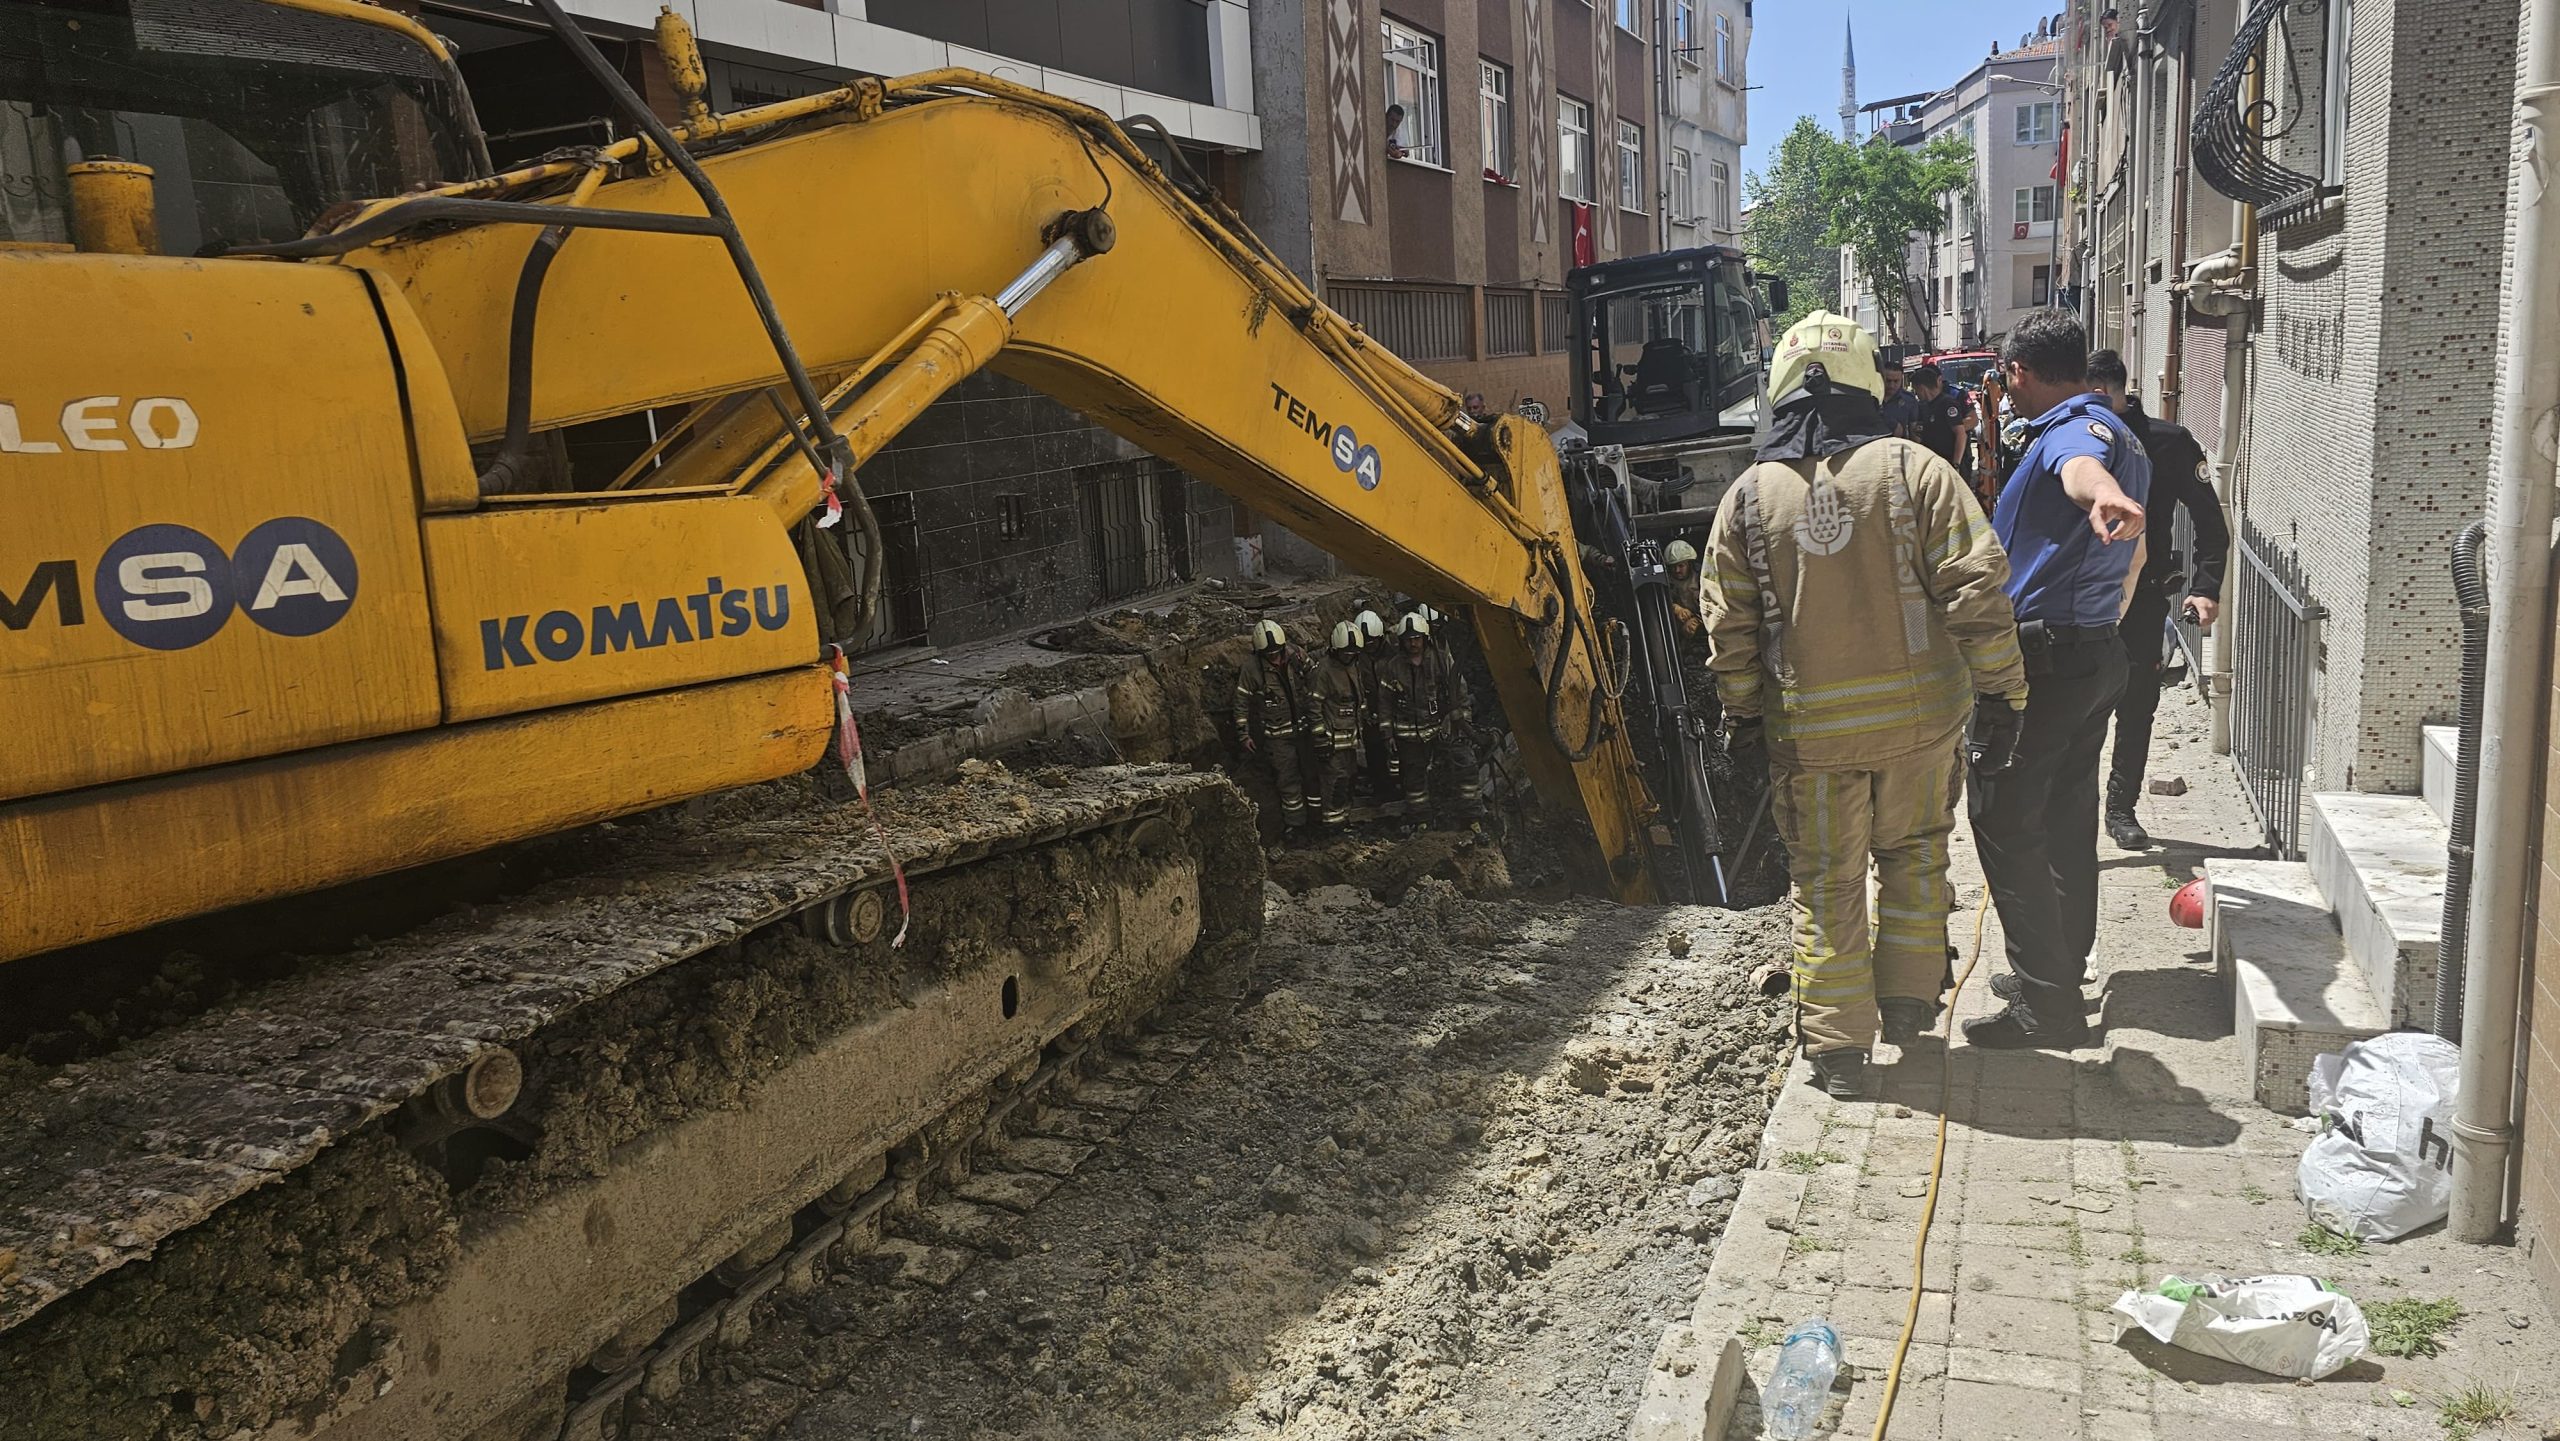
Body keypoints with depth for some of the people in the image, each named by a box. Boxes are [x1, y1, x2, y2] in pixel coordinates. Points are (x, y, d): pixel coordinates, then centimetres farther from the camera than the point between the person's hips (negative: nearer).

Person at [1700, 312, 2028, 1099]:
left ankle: (1837, 1047, 14)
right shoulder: (1915, 469, -6)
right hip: (1919, 712, 0)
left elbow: (1729, 627, 0)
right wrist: (2000, 687, 1)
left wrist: (1742, 717, 10)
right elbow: (1976, 587, -9)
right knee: (1913, 856, 22)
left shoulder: (1748, 495, -2)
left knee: (1826, 882, 10)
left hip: (1808, 727, 0)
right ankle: (1908, 1001, 31)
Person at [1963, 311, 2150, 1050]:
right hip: (2100, 653, 10)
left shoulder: (2068, 429, -16)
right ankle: (2060, 972, 31)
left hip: (2043, 658, -10)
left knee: (2005, 825, -5)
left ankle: (2045, 1005, -3)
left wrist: (2101, 497, -67)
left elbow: (2082, 464, -45)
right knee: (2066, 822, 19)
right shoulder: (2123, 437, 18)